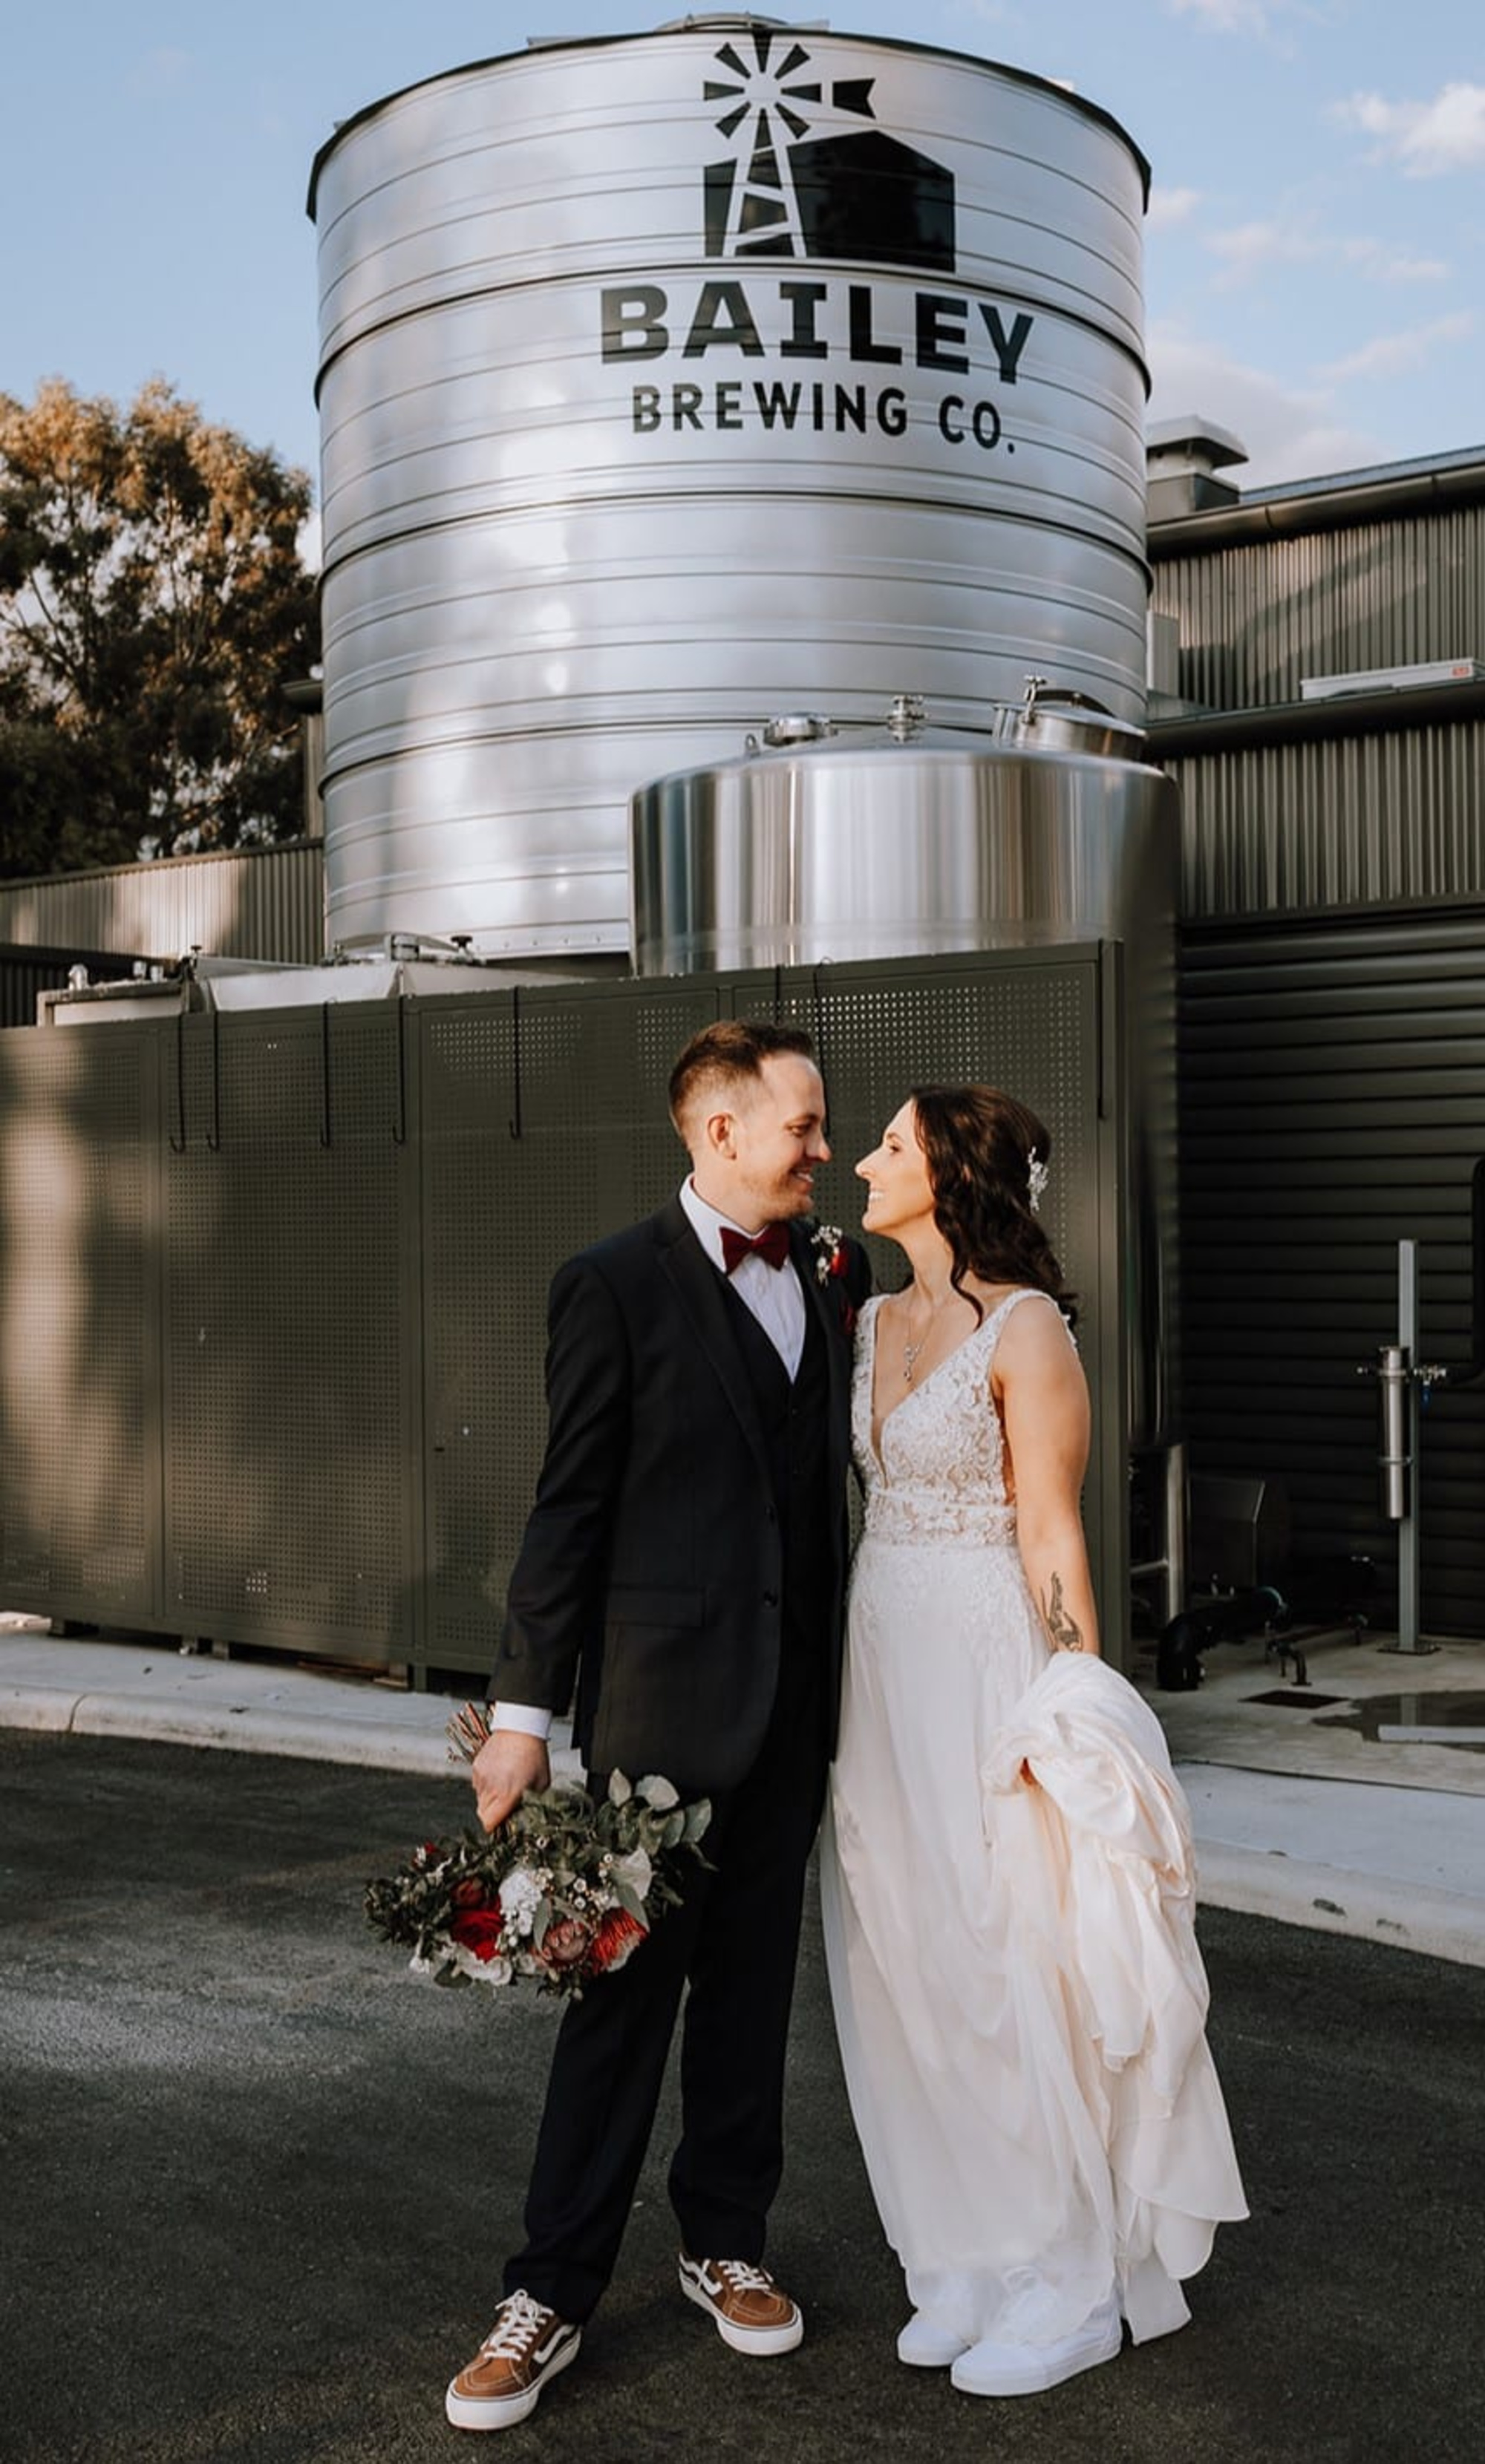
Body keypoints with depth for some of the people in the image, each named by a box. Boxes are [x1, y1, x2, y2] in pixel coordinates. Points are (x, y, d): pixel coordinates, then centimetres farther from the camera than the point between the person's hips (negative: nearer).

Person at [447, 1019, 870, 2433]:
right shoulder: (617, 1287, -8)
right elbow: (570, 1508, -9)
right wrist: (524, 1709, -9)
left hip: (793, 1697, 6)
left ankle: (724, 2246, 31)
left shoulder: (826, 1273, 9)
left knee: (752, 1981, 15)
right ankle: (553, 2294, 14)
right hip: (665, 1692, -5)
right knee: (628, 1988, 1)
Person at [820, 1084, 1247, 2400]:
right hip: (881, 1654, 7)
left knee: (1017, 1959, 1)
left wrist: (1072, 1711, -16)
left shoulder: (1026, 1329, -12)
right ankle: (973, 2258, 26)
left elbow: (1052, 1532, -14)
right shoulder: (875, 1321, 10)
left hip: (989, 1660, -7)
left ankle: (1068, 2284, 17)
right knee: (912, 1963, 11)